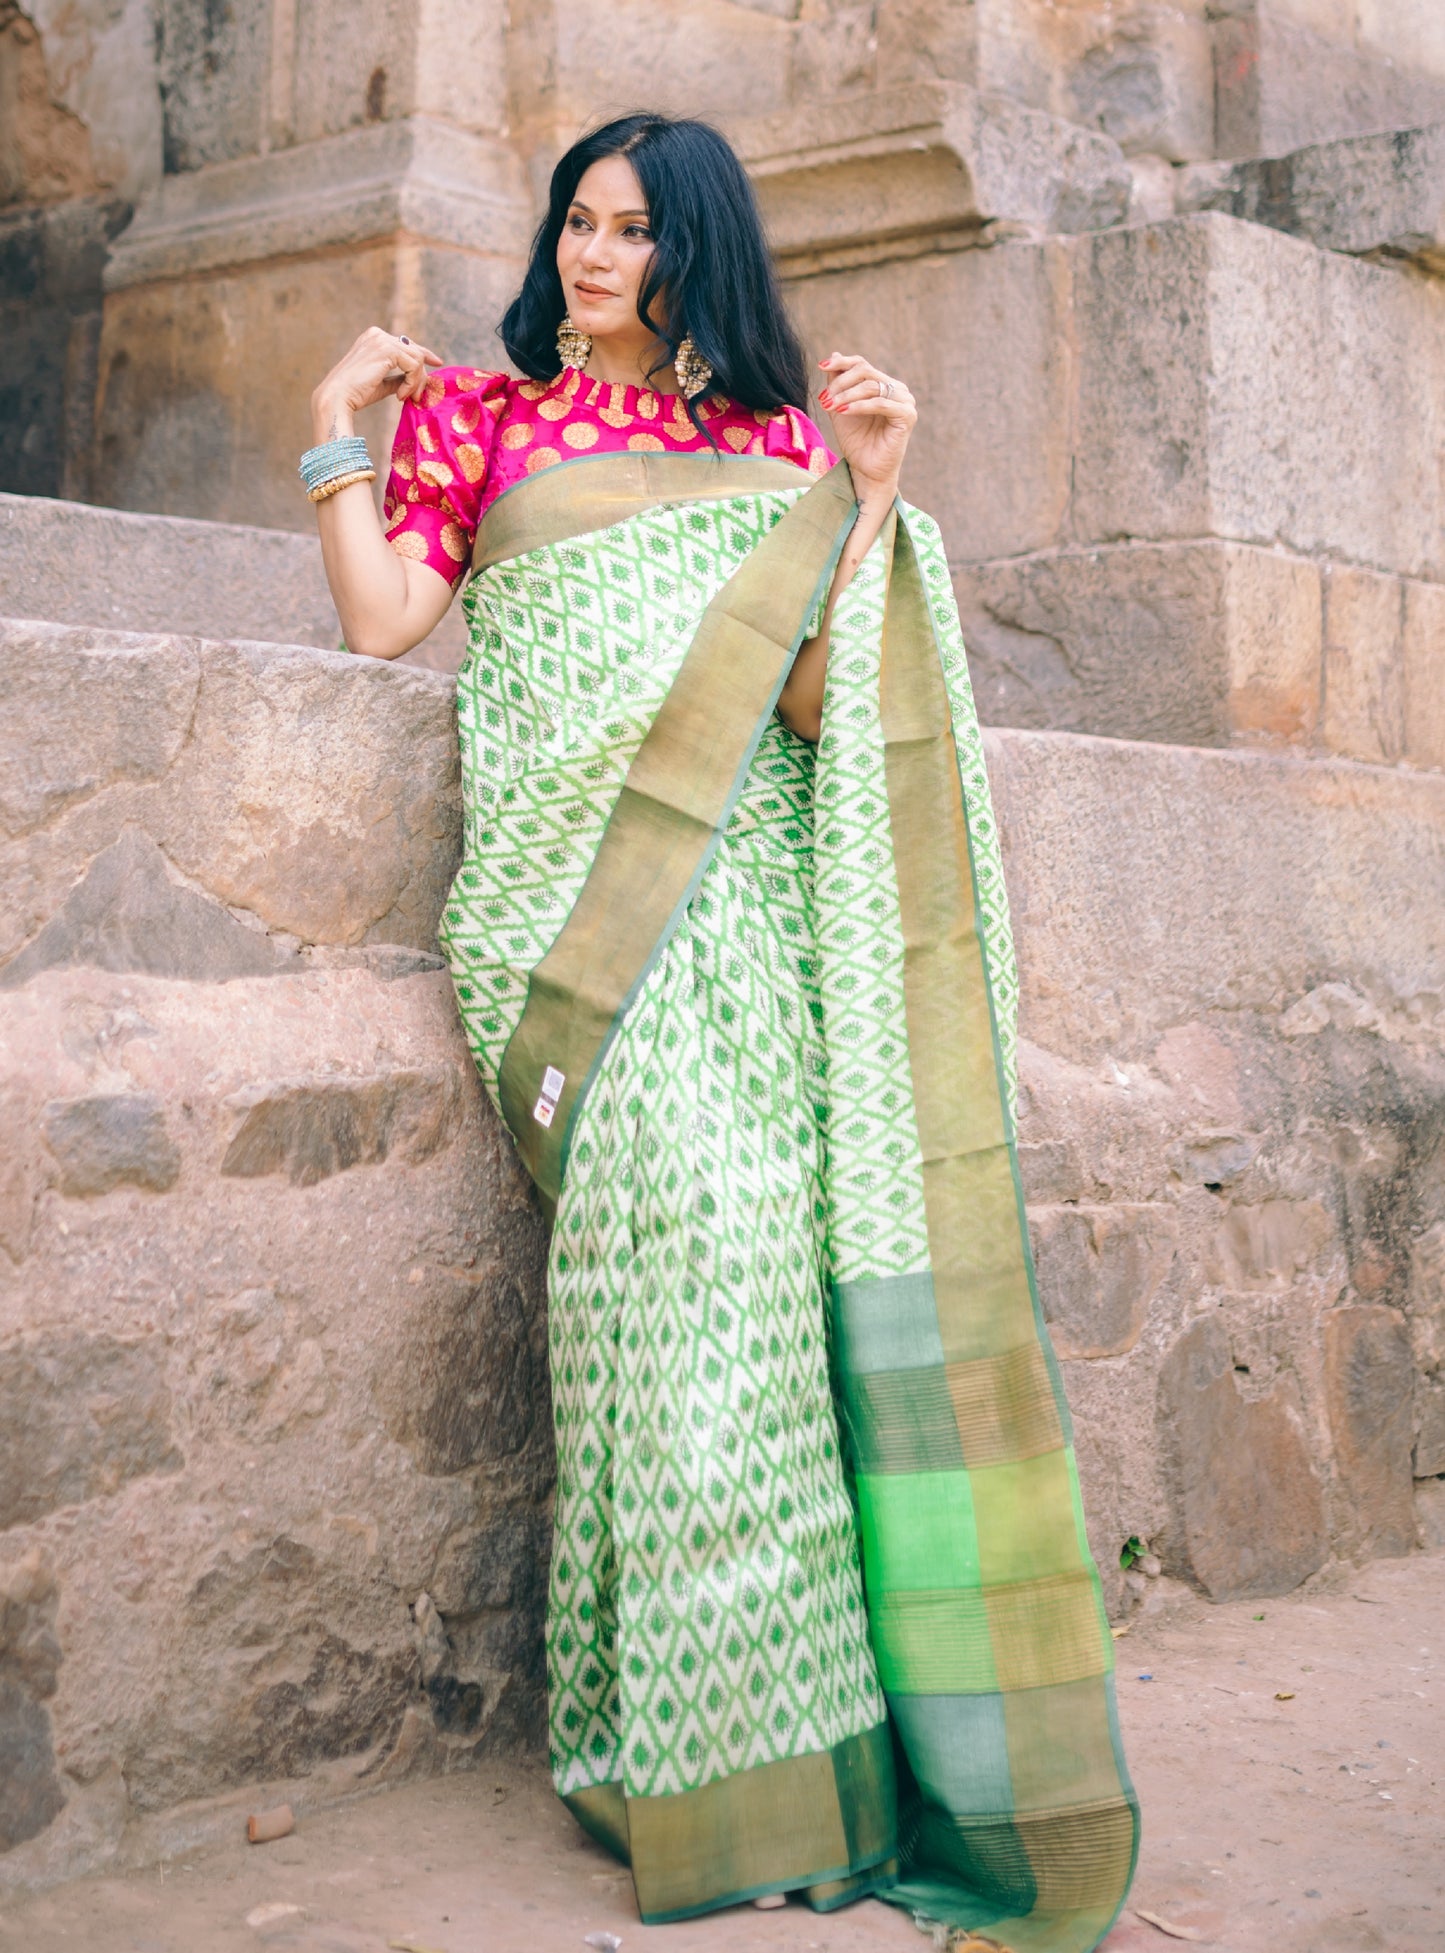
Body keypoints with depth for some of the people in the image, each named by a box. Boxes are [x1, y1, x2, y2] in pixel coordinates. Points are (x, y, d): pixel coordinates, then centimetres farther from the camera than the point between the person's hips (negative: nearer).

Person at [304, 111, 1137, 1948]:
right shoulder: (484, 414, 19)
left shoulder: (777, 445, 20)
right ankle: (702, 1752, -15)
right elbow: (381, 622, 6)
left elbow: (819, 693, 5)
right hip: (597, 896, -2)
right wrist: (339, 426, 10)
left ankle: (810, 1713, -6)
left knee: (800, 1232, -14)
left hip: (758, 892, 2)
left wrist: (870, 494, -1)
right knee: (682, 1204, -21)